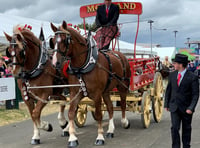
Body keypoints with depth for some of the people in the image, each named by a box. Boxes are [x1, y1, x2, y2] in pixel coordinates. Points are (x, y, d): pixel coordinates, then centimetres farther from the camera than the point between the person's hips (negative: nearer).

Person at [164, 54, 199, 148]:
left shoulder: (192, 77, -11)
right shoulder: (172, 75, 4)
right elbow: (168, 90, 11)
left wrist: (191, 108, -19)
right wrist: (166, 104, 9)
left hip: (186, 108, -3)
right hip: (174, 107, 3)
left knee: (186, 129, 12)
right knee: (174, 128, -5)